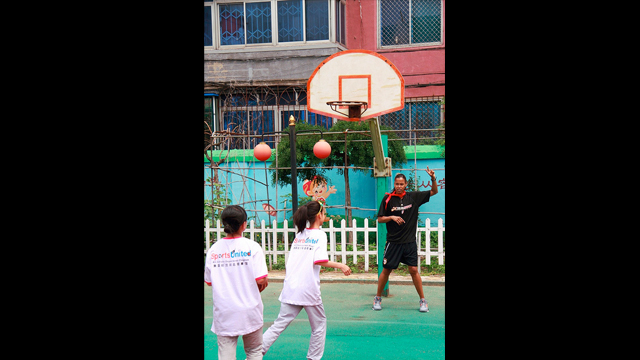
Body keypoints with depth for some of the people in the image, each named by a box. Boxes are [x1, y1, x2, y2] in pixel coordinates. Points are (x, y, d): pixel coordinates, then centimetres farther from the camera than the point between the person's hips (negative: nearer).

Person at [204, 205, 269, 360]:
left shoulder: (213, 250, -1)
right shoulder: (252, 247, -10)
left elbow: (209, 281, 5)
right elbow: (262, 280, -14)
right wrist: (256, 290, 7)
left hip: (223, 314, 2)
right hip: (249, 312, -2)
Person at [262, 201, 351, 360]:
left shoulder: (299, 234, 12)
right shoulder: (320, 235, -5)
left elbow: (291, 260, 13)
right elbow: (320, 260, -17)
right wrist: (340, 266, -8)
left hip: (290, 288, 5)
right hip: (309, 290, -5)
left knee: (280, 324, 7)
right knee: (319, 324, 14)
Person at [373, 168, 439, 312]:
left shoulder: (413, 197, 2)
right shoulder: (387, 199, -2)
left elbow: (434, 192, 8)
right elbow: (380, 219, 2)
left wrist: (433, 178, -9)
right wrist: (392, 217, -16)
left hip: (410, 242, 1)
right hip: (393, 242, -1)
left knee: (414, 270, -1)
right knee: (386, 270, 5)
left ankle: (423, 300, 9)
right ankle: (378, 298, 21)